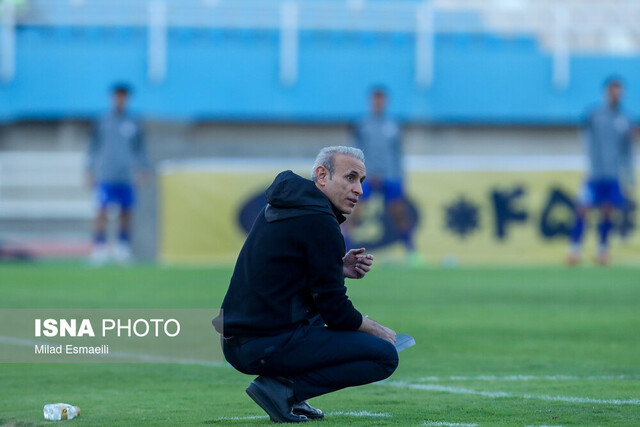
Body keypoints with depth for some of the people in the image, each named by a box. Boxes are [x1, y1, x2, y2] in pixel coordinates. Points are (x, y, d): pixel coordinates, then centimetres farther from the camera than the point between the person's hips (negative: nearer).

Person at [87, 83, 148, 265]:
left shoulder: (134, 125, 12)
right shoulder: (101, 123, 8)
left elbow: (140, 149, 16)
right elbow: (93, 148, 10)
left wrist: (141, 169, 3)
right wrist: (90, 171, 4)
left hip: (126, 176, 2)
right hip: (106, 175, -2)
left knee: (126, 211, 0)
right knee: (102, 210, -11)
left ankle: (123, 248, 10)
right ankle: (99, 248, -12)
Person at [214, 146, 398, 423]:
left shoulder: (279, 206, 15)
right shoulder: (320, 222, -12)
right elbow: (334, 310, -10)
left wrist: (339, 269, 14)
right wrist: (376, 330, 8)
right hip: (270, 346, -9)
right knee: (385, 357, -5)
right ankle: (283, 390, -9)